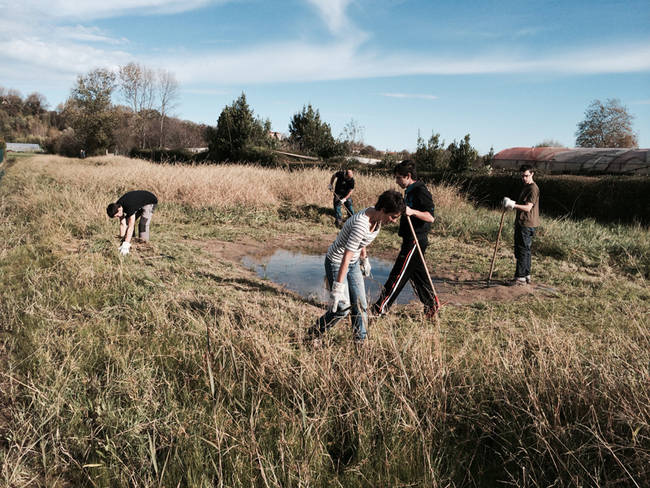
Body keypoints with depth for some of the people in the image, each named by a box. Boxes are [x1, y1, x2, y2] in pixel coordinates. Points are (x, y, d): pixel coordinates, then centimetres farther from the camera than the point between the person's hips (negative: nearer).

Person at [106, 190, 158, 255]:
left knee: (143, 224, -22)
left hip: (150, 202, -8)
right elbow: (122, 224, -13)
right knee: (127, 222, -1)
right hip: (138, 203, 8)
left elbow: (131, 227, -42)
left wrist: (126, 245, -44)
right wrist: (122, 241, -17)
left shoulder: (129, 207, -41)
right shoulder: (117, 206, -18)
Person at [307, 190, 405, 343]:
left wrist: (364, 259, 24)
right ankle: (312, 335, 13)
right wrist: (338, 288, -35)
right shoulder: (361, 224, -34)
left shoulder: (377, 218, -7)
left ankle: (361, 340, 20)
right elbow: (346, 258, -35)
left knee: (361, 305, 6)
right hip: (337, 263, -8)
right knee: (343, 307, -7)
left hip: (354, 264, 8)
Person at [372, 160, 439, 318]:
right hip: (410, 239, 10)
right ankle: (432, 305, 28)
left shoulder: (421, 191, -16)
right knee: (417, 274, 16)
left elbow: (431, 217, -25)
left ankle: (380, 308, -3)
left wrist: (412, 211, -35)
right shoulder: (410, 191, 15)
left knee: (398, 274, -7)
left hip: (415, 240, -10)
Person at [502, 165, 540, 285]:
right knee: (525, 250, 14)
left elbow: (528, 208, -21)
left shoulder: (533, 188, -13)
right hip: (521, 223, 10)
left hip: (527, 224, -10)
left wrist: (513, 205, -31)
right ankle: (526, 276, 21)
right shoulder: (525, 187, 18)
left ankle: (520, 277, -4)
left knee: (523, 250, -8)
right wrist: (510, 204, 9)